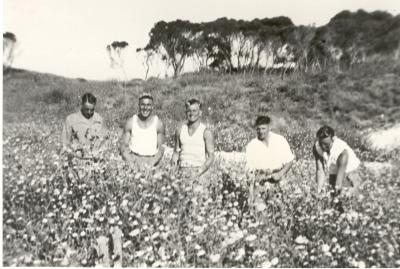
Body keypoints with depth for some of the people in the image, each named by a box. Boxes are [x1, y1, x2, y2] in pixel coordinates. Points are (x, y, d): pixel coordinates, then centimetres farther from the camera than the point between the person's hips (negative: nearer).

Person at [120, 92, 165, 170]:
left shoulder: (158, 123, 0)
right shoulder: (131, 122, 3)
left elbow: (161, 148, 1)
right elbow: (123, 145, 6)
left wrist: (151, 163, -13)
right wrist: (131, 162, -9)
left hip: (151, 160, 0)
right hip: (133, 158, 1)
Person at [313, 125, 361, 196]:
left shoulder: (342, 151, -40)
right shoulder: (316, 148, -30)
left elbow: (340, 174, -40)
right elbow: (320, 170, -31)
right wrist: (319, 189, -36)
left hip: (347, 170, -3)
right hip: (332, 170, 4)